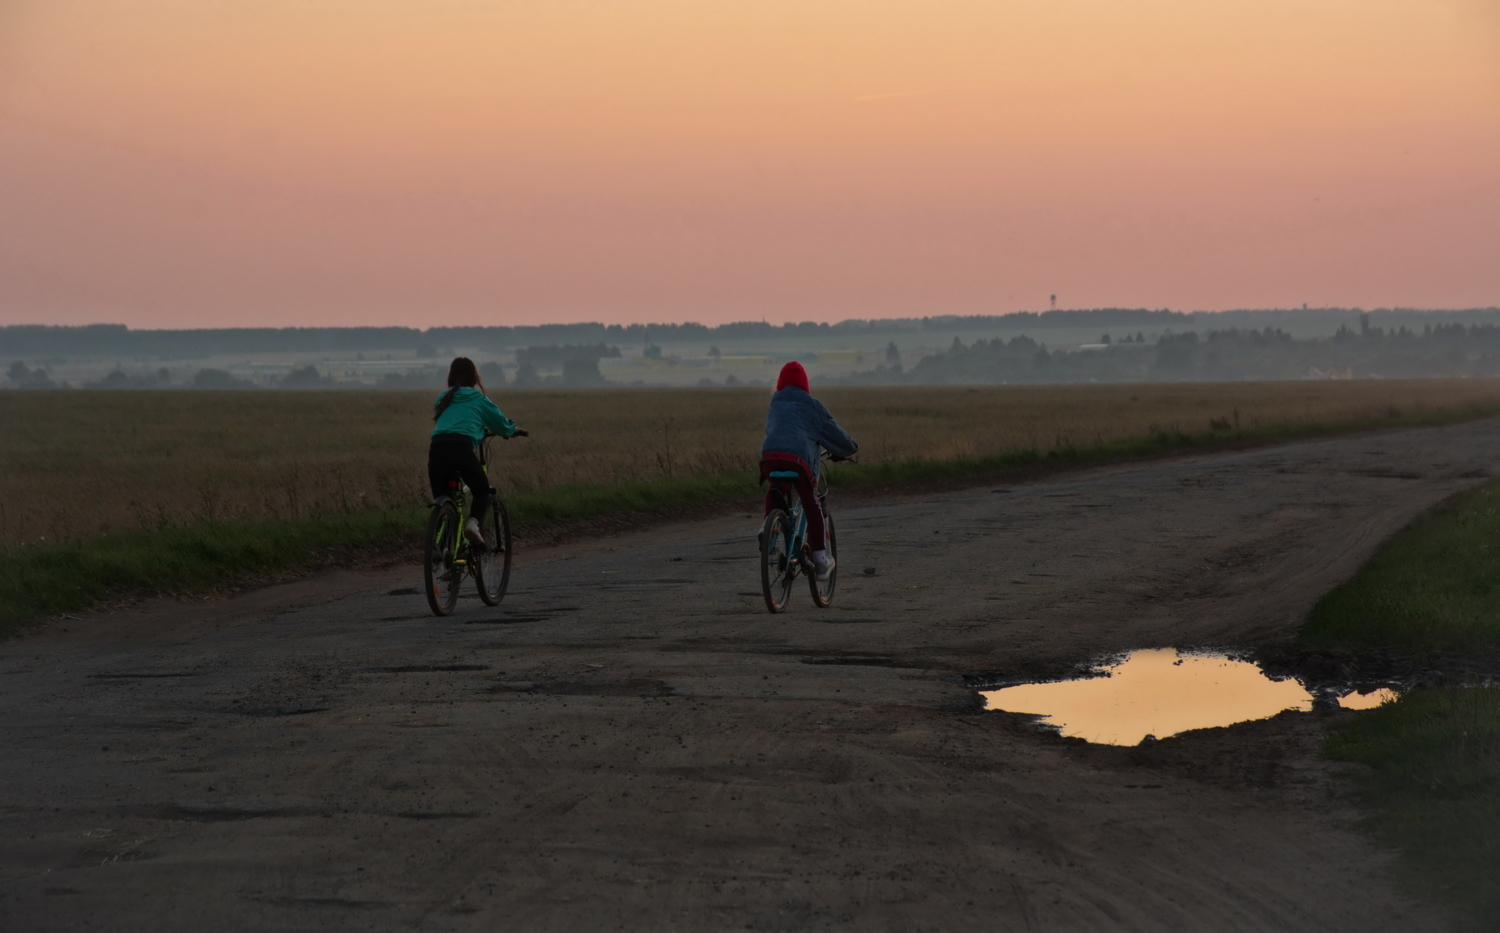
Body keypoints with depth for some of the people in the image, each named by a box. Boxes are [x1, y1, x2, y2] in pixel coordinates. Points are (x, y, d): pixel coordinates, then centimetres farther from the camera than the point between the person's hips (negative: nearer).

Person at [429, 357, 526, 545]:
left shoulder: (443, 399, 26)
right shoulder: (478, 400, 16)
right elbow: (503, 425, 24)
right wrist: (514, 430, 47)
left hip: (437, 447, 3)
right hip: (462, 447, -3)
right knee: (482, 490, 16)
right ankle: (473, 521, -12)